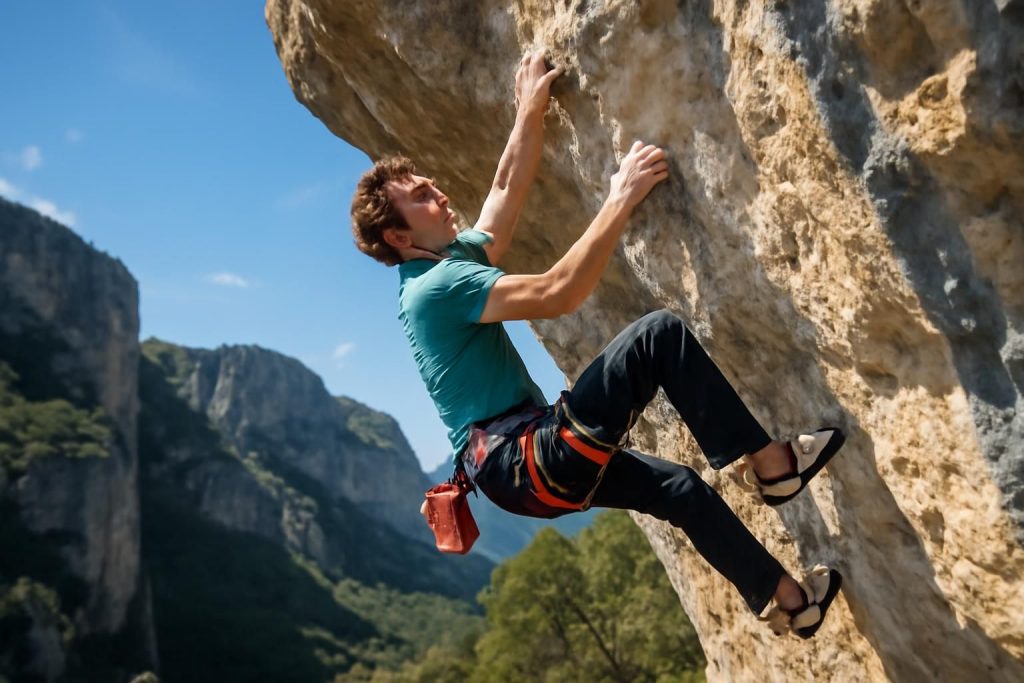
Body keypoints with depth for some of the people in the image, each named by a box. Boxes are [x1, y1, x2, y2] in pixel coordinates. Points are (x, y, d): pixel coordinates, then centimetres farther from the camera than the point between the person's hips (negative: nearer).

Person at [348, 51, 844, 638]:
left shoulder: (451, 260, 15)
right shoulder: (439, 285, -16)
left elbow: (510, 188, 21)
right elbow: (558, 294, -27)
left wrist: (531, 109, 17)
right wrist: (622, 199, -22)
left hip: (527, 463, 10)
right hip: (524, 459, -10)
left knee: (682, 489, 17)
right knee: (659, 333, -18)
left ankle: (788, 601, 31)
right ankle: (771, 463, -9)